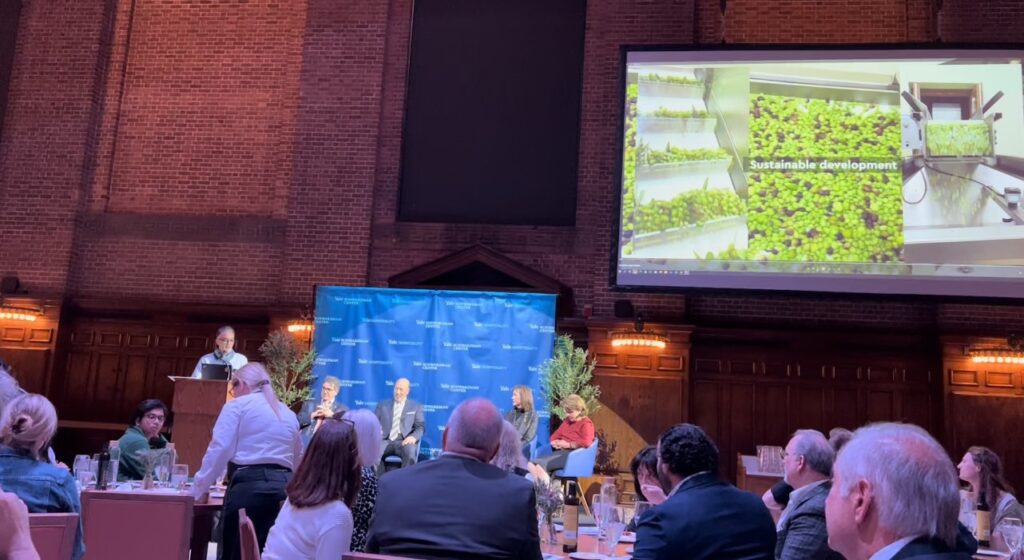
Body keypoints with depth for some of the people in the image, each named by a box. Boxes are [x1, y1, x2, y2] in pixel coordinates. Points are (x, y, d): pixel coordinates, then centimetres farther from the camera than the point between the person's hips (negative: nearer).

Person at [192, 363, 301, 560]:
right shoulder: (289, 414, 21)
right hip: (284, 488, 5)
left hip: (249, 486, -5)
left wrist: (199, 489, 4)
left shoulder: (237, 405, 6)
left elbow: (219, 450, -4)